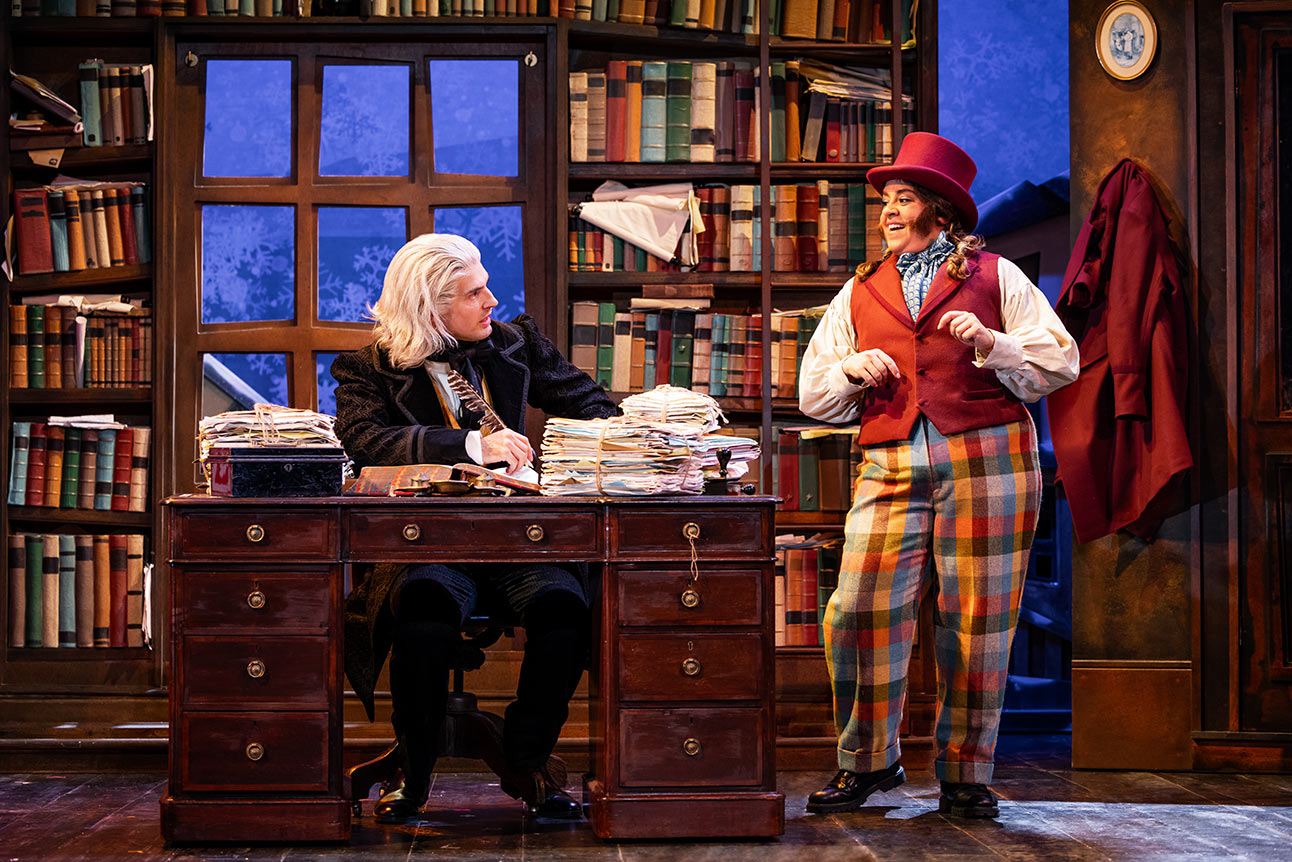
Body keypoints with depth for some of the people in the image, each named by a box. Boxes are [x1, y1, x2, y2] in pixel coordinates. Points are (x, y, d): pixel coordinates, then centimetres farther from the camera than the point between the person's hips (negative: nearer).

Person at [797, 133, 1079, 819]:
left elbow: (1059, 362, 7)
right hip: (891, 468, 2)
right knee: (859, 612, -10)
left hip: (987, 459, -2)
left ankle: (965, 775, 11)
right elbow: (813, 393, 21)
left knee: (976, 621, -2)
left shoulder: (994, 275, 13)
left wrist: (991, 344, -9)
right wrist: (854, 370, 0)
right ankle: (866, 762, 8)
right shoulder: (860, 291, 21)